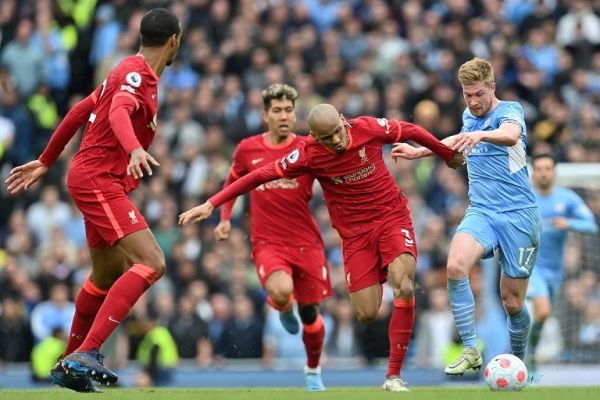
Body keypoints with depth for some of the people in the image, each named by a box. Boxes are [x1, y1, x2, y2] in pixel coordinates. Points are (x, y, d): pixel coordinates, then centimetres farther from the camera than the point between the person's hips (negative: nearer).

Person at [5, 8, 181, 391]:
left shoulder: (130, 71, 17)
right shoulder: (137, 73, -13)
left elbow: (79, 111, 23)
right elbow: (118, 113, -33)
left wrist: (45, 162, 29)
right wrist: (135, 150, -52)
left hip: (102, 183, 10)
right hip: (98, 180, -10)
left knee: (110, 274, 20)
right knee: (151, 263, -21)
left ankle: (71, 364, 30)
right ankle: (86, 354, -28)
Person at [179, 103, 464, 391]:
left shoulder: (369, 128, -14)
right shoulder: (308, 154, -14)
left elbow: (410, 131, 3)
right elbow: (261, 175, -11)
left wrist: (450, 156, 18)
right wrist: (211, 204, -13)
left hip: (391, 216, -1)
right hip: (355, 232, 1)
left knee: (404, 288, -23)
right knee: (366, 314, -5)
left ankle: (393, 376, -16)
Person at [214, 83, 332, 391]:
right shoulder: (247, 149, 3)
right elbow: (232, 183, 20)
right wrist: (225, 218, 9)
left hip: (306, 242, 1)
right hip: (267, 242, -1)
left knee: (309, 313, 6)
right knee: (281, 291, -30)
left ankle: (313, 370, 34)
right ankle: (283, 309, 9)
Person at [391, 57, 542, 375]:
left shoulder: (509, 111, -8)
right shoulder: (469, 116, 12)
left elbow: (511, 134, -34)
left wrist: (479, 135, -53)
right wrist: (418, 151, 38)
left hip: (517, 214, -4)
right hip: (480, 211, 4)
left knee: (513, 301, -1)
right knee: (456, 266, -27)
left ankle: (518, 360, 27)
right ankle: (470, 352, -22)